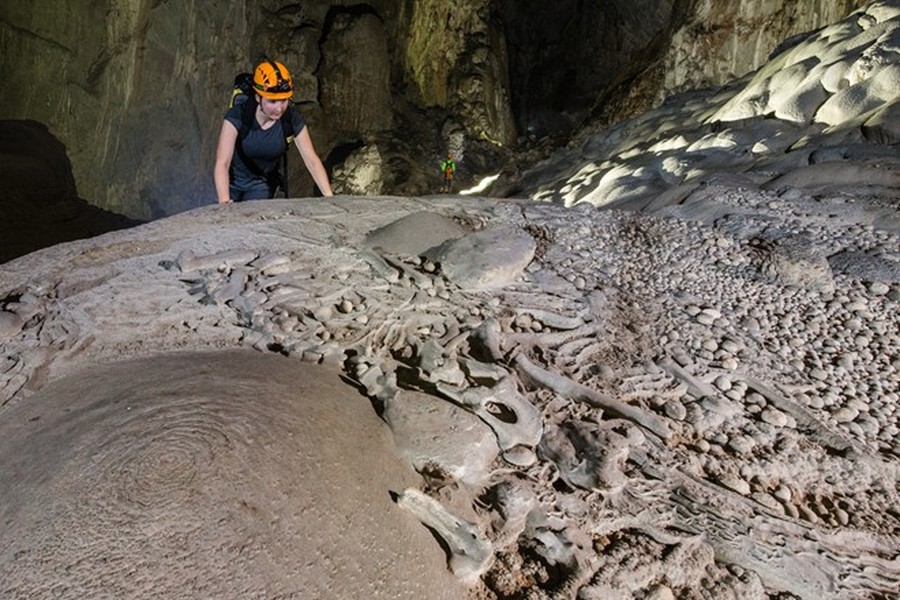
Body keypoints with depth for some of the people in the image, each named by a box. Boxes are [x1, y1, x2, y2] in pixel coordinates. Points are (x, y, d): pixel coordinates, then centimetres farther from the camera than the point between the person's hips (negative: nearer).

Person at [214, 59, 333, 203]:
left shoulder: (292, 119, -23)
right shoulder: (237, 116, -30)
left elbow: (311, 160, -25)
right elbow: (222, 163, -37)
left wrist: (329, 196, -39)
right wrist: (224, 202, -53)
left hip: (262, 184, 2)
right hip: (233, 180, -1)